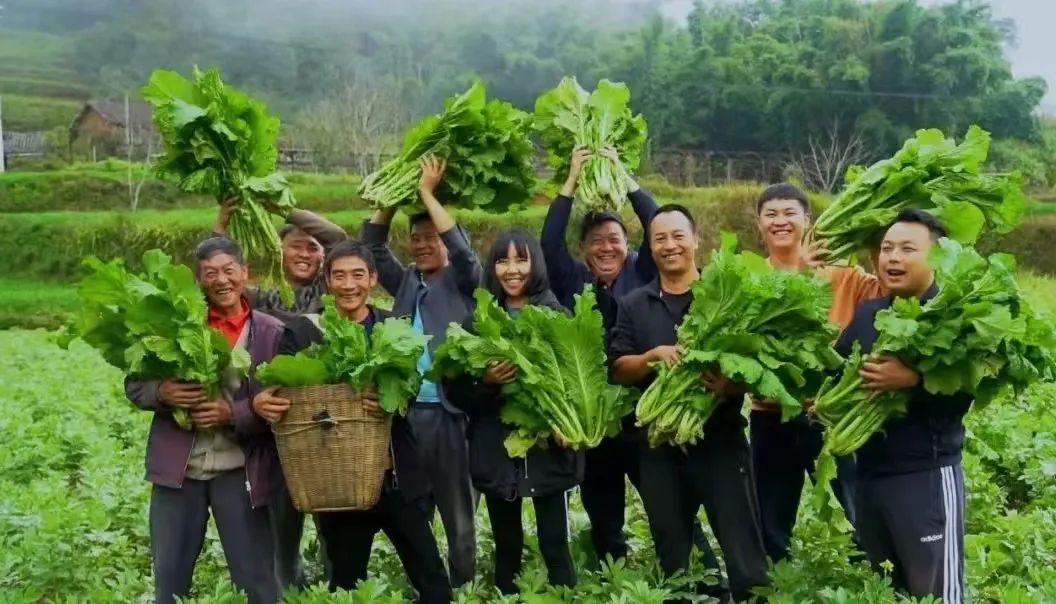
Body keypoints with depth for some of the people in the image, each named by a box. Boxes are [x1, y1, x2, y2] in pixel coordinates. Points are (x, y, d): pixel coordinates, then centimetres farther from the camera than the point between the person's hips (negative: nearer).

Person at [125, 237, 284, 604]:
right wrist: (161, 392, -15)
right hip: (177, 467, 2)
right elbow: (133, 384, 6)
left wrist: (233, 414, -18)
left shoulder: (271, 332, -1)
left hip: (241, 471, -2)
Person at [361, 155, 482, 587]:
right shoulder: (406, 283, 15)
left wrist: (427, 192, -9)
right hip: (405, 409, 5)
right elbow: (373, 244, 11)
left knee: (456, 510, 2)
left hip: (448, 410, -4)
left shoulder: (461, 282, 3)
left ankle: (463, 589, 10)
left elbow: (462, 249, -14)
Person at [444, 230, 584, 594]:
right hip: (496, 450, 2)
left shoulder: (557, 315, 2)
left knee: (555, 544, -2)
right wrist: (486, 381, -15)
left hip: (548, 445, -2)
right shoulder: (477, 320, 7)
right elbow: (455, 389, 4)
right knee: (506, 546, 8)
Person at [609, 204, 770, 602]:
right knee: (671, 550, 15)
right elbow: (617, 370, 3)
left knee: (741, 544, -3)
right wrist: (653, 356, -16)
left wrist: (733, 384, -23)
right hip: (658, 445, 3)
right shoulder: (632, 306, 9)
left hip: (720, 439, -3)